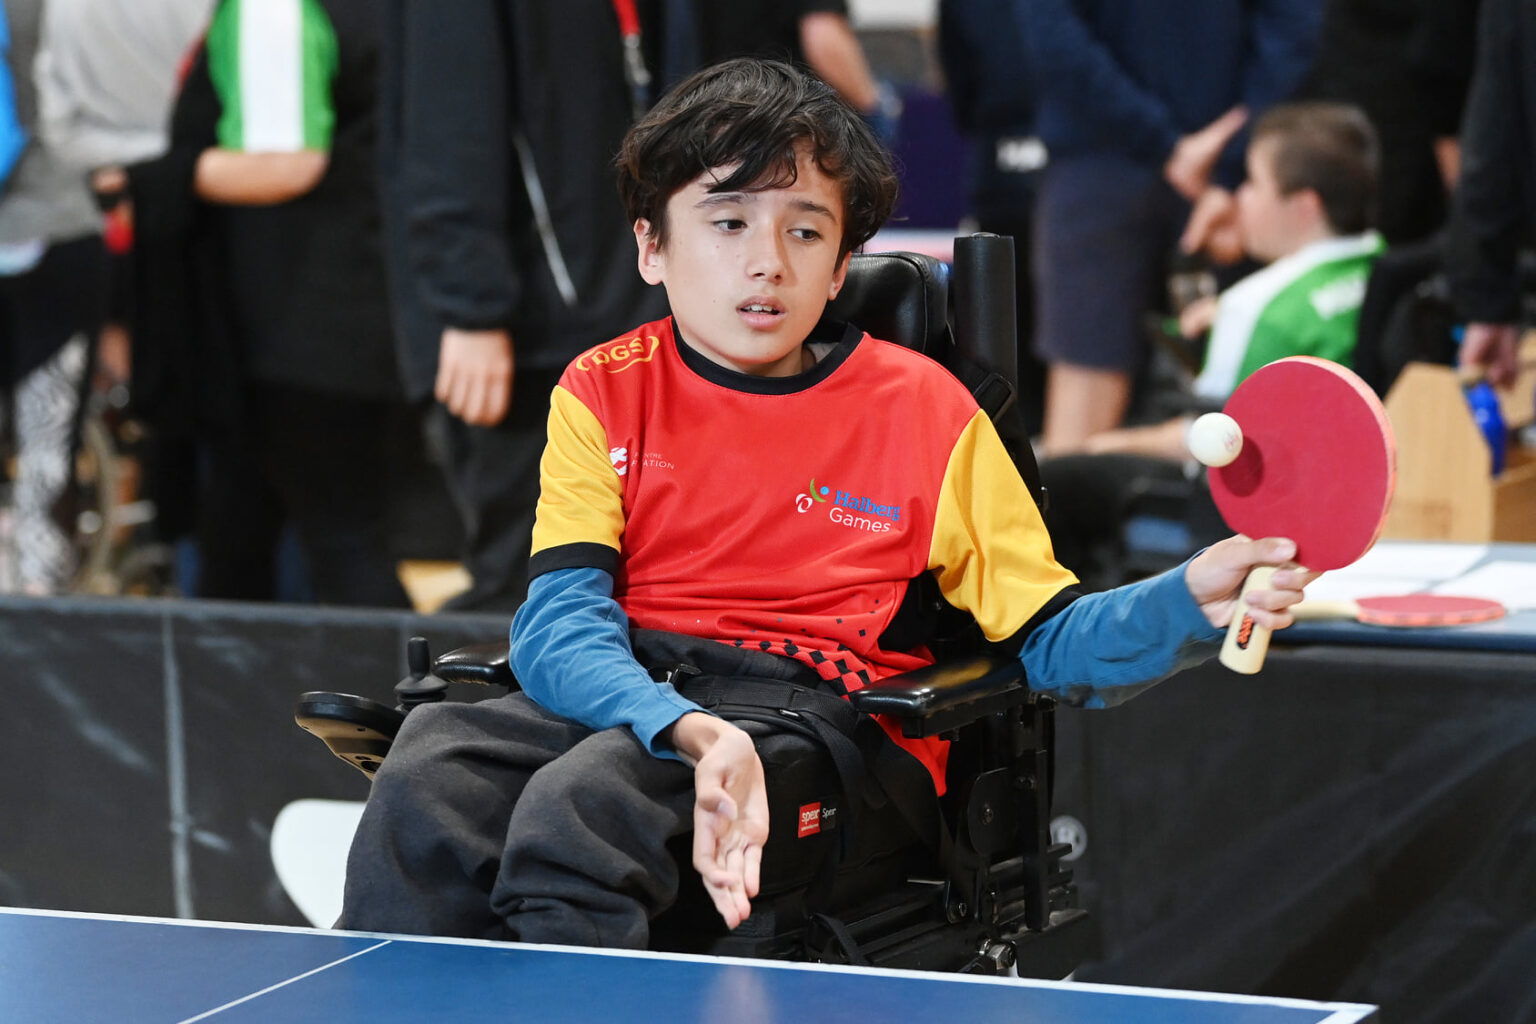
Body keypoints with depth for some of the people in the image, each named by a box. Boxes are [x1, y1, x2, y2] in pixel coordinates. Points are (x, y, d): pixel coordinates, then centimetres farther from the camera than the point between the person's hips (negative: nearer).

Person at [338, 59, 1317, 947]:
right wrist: (692, 729, -26)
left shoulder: (923, 408, 9)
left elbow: (1049, 643, 10)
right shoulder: (605, 393, 10)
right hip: (620, 698, 2)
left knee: (577, 804, -33)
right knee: (426, 781, -30)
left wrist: (1188, 604, -11)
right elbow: (564, 623, -5)